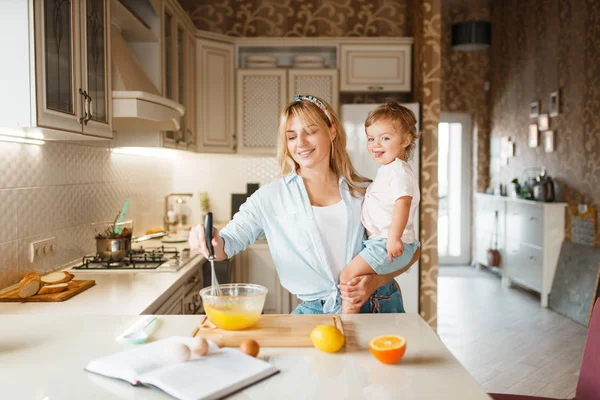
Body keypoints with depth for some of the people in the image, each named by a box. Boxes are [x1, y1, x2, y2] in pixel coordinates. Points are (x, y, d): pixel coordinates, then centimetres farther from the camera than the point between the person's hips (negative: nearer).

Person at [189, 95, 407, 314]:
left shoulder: (365, 191, 5)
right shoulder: (271, 196, 2)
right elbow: (229, 242, -3)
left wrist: (375, 280, -10)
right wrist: (213, 241, -26)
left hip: (380, 305, 2)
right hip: (316, 311, -1)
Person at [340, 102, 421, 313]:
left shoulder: (398, 169, -14)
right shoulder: (387, 169, 18)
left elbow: (403, 202, -28)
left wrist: (394, 237, -33)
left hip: (387, 244, -11)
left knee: (348, 275, -16)